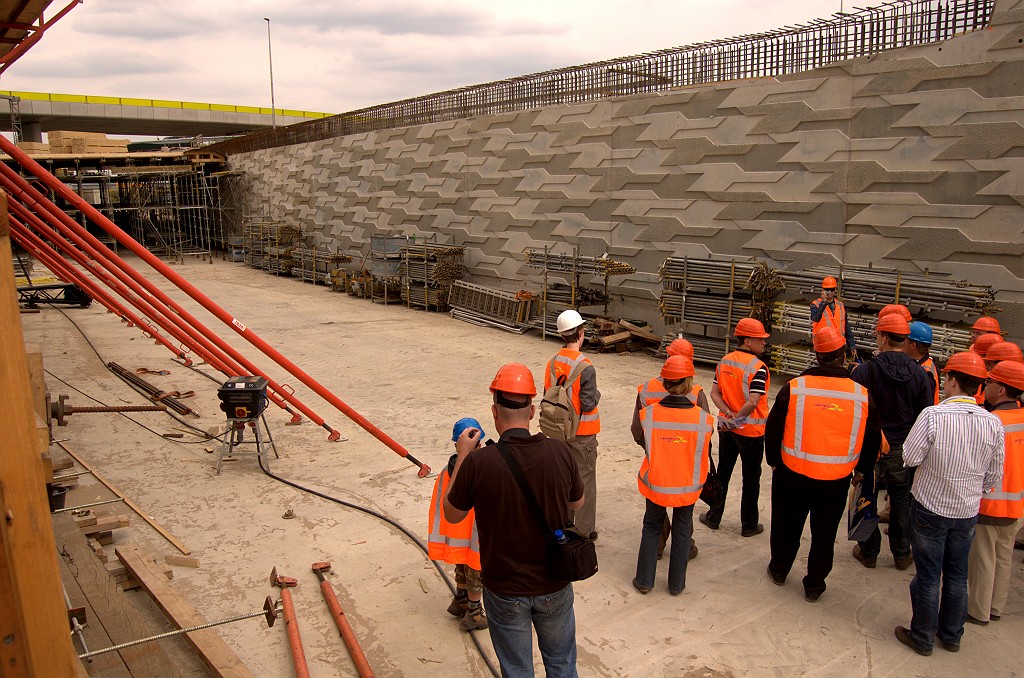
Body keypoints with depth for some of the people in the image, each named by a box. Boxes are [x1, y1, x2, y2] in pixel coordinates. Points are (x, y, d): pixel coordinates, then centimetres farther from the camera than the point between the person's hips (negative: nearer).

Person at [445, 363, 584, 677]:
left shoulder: (478, 461, -24)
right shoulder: (560, 452, -18)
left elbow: (451, 514, -6)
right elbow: (577, 502, 3)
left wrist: (462, 456, 0)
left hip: (505, 591, -1)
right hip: (554, 586, 2)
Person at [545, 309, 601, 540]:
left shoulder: (552, 363, -2)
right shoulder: (585, 367, -21)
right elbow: (588, 404, -20)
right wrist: (597, 394, -1)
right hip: (582, 432, -6)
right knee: (584, 478, 7)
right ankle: (584, 530, 16)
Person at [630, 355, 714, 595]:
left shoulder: (647, 414, -20)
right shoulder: (704, 418, -21)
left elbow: (639, 439, -2)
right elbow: (705, 451, -7)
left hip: (655, 484, 0)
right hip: (687, 487, 0)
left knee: (651, 528, 23)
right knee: (681, 532, 21)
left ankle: (644, 581, 31)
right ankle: (676, 584, 35)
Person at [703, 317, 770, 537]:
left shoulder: (724, 362, 1)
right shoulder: (758, 367, -20)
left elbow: (715, 393, -2)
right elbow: (753, 402, -28)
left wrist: (728, 413, -11)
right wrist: (736, 420, -18)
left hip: (727, 428, 6)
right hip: (751, 431, -6)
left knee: (723, 472, 19)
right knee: (750, 479, 10)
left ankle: (713, 517, 29)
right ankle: (749, 525, 22)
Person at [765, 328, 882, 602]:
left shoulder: (794, 388, -14)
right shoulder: (863, 395, -8)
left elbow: (772, 430, -6)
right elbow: (872, 441, 5)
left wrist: (774, 461, 11)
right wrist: (862, 469, 22)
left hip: (792, 475, -1)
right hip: (837, 480, 1)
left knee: (786, 527, 19)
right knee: (824, 535, 17)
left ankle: (779, 570, 39)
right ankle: (814, 585, 30)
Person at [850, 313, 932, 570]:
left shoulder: (865, 371, -17)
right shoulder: (919, 374, -8)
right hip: (905, 450, 3)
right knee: (901, 501, 18)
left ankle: (868, 552, 24)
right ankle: (902, 553, 30)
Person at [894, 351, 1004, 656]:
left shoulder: (933, 416, -23)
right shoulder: (993, 423, -9)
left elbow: (909, 458, -17)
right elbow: (994, 476, 0)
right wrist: (972, 494, 17)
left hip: (930, 508, -4)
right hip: (968, 513, 4)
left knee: (928, 576, 9)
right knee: (957, 576, 20)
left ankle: (922, 638, 24)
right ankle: (951, 636, 36)